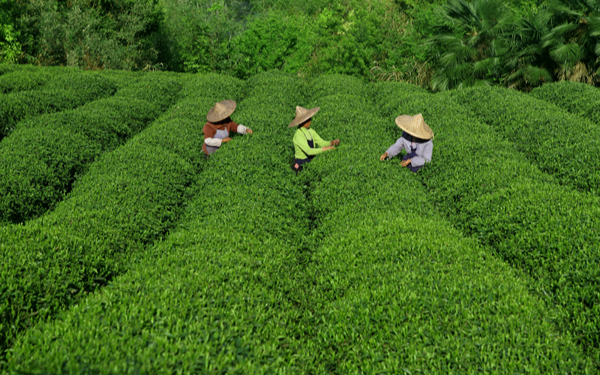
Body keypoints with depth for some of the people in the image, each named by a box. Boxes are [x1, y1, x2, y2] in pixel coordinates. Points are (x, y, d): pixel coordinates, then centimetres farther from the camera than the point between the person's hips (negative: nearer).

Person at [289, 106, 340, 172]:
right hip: (302, 164, -8)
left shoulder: (311, 131, 2)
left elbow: (322, 143, 0)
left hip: (312, 160, 8)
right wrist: (325, 148, -32)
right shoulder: (298, 135, -24)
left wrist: (332, 142, -20)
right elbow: (309, 151, -32)